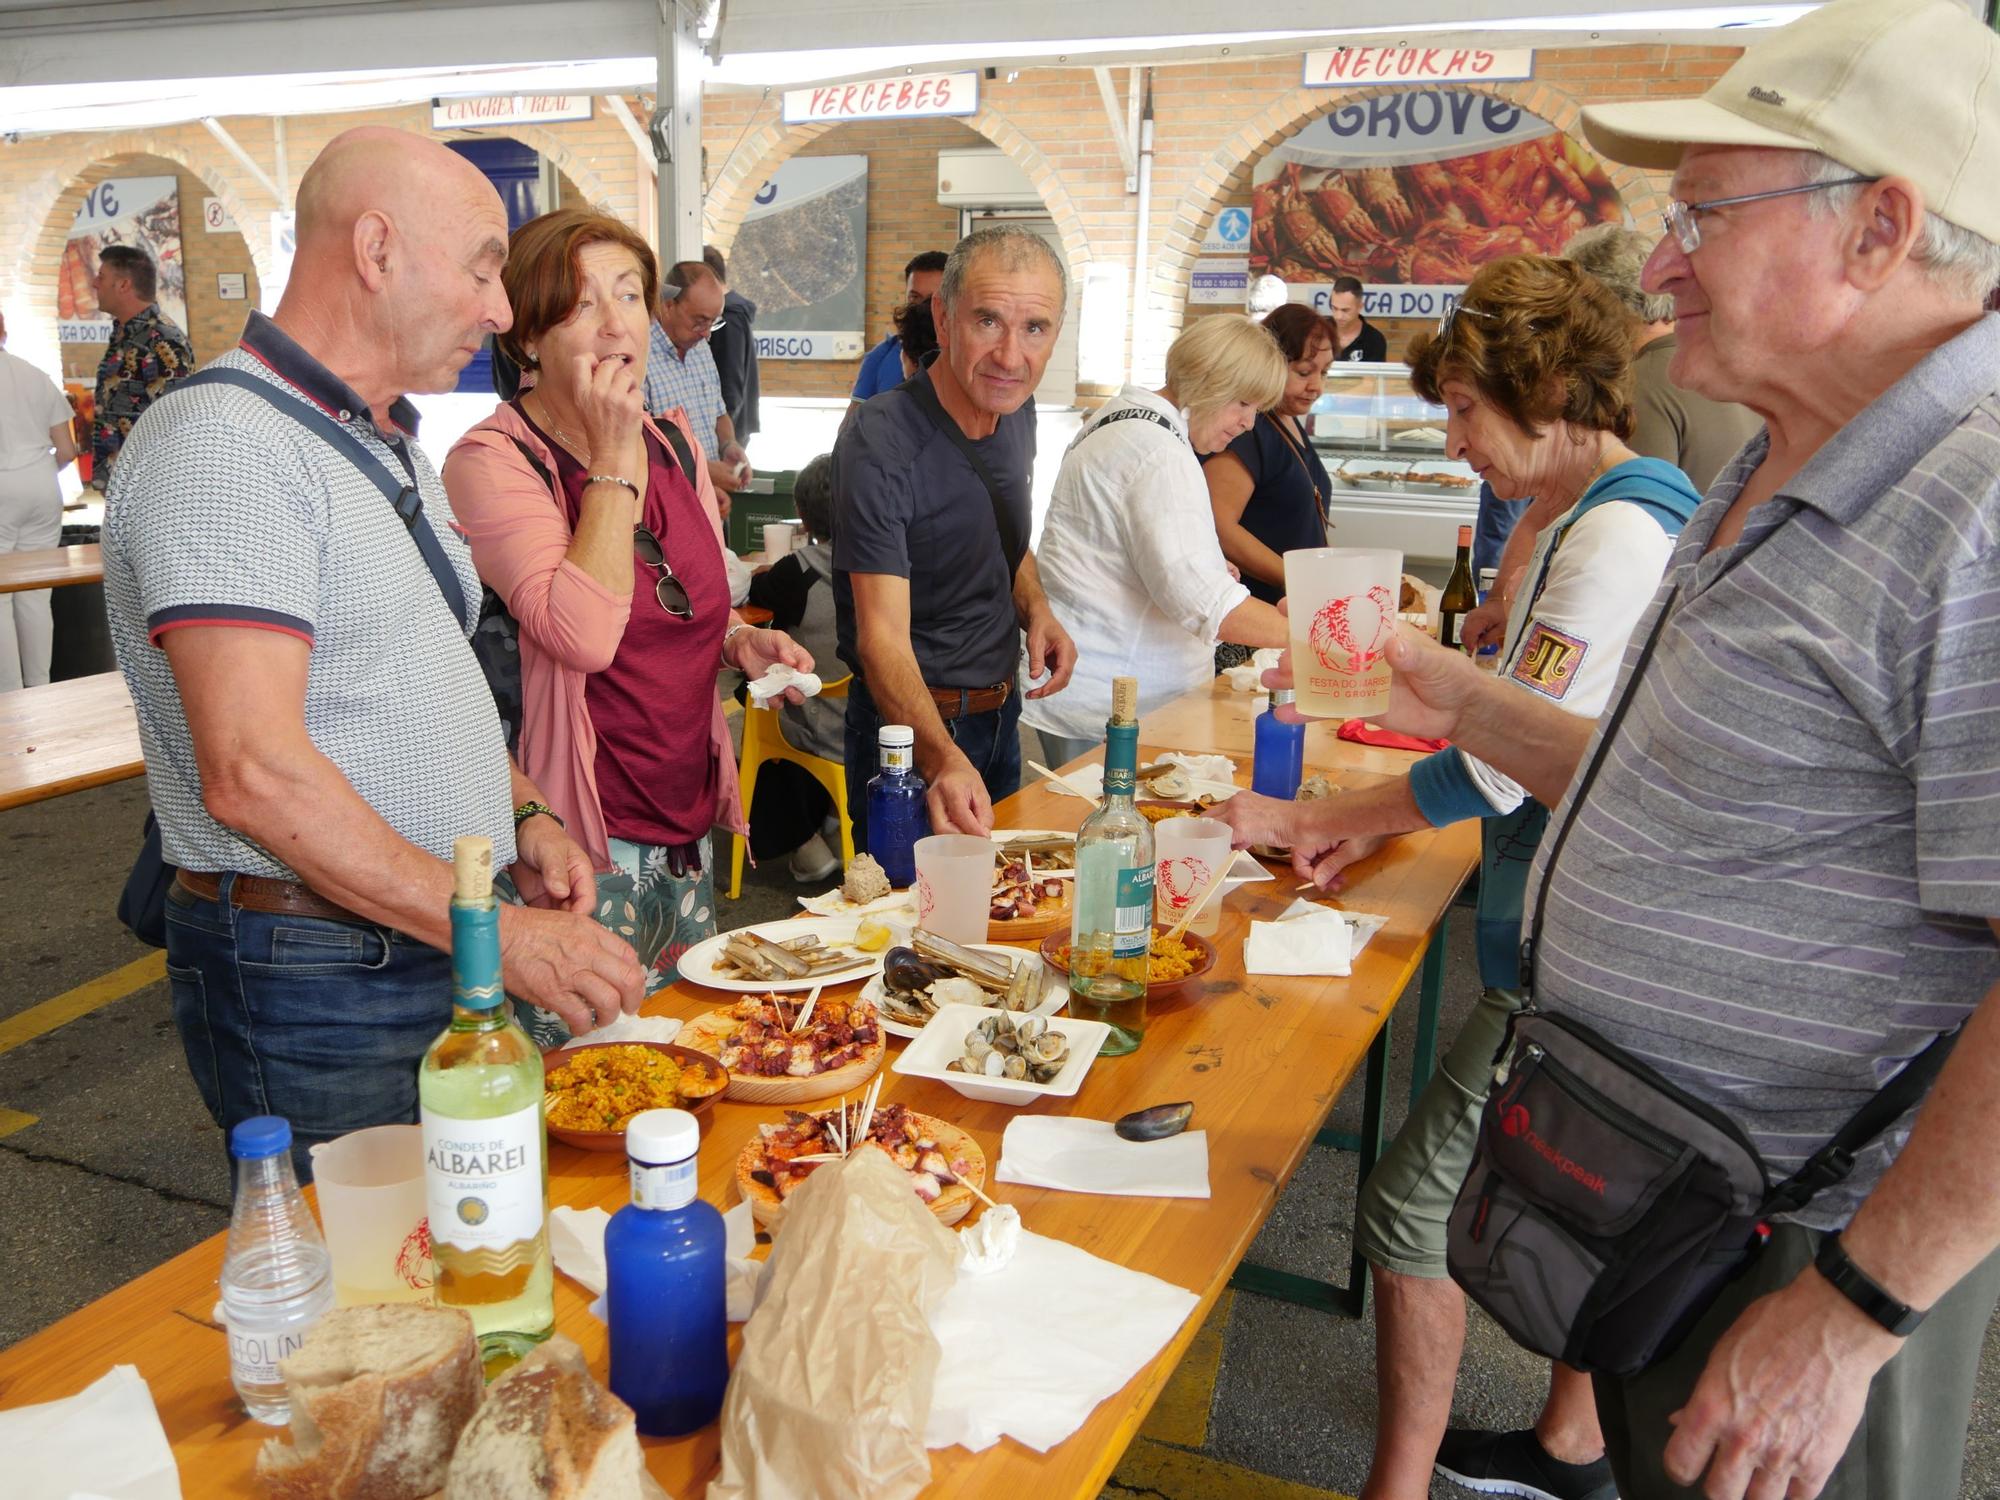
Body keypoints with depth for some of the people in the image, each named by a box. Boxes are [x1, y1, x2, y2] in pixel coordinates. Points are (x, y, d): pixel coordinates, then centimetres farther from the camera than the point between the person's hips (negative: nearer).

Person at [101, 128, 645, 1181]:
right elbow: (254, 774, -25)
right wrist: (501, 933, -23)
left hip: (442, 945, 9)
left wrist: (520, 815, 6)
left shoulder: (391, 446, 15)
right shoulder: (221, 443, -17)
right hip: (316, 986, -8)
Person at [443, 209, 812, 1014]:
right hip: (584, 842, -7)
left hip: (688, 822, 7)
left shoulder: (674, 442, 8)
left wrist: (741, 640, 0)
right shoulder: (492, 460, -13)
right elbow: (583, 635, -28)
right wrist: (616, 459, -20)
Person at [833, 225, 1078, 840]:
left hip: (1001, 714, 8)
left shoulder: (1016, 411, -2)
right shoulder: (879, 444, -26)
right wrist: (943, 759, -49)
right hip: (912, 726, -7)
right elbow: (883, 635, -33)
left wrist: (1036, 609, -5)